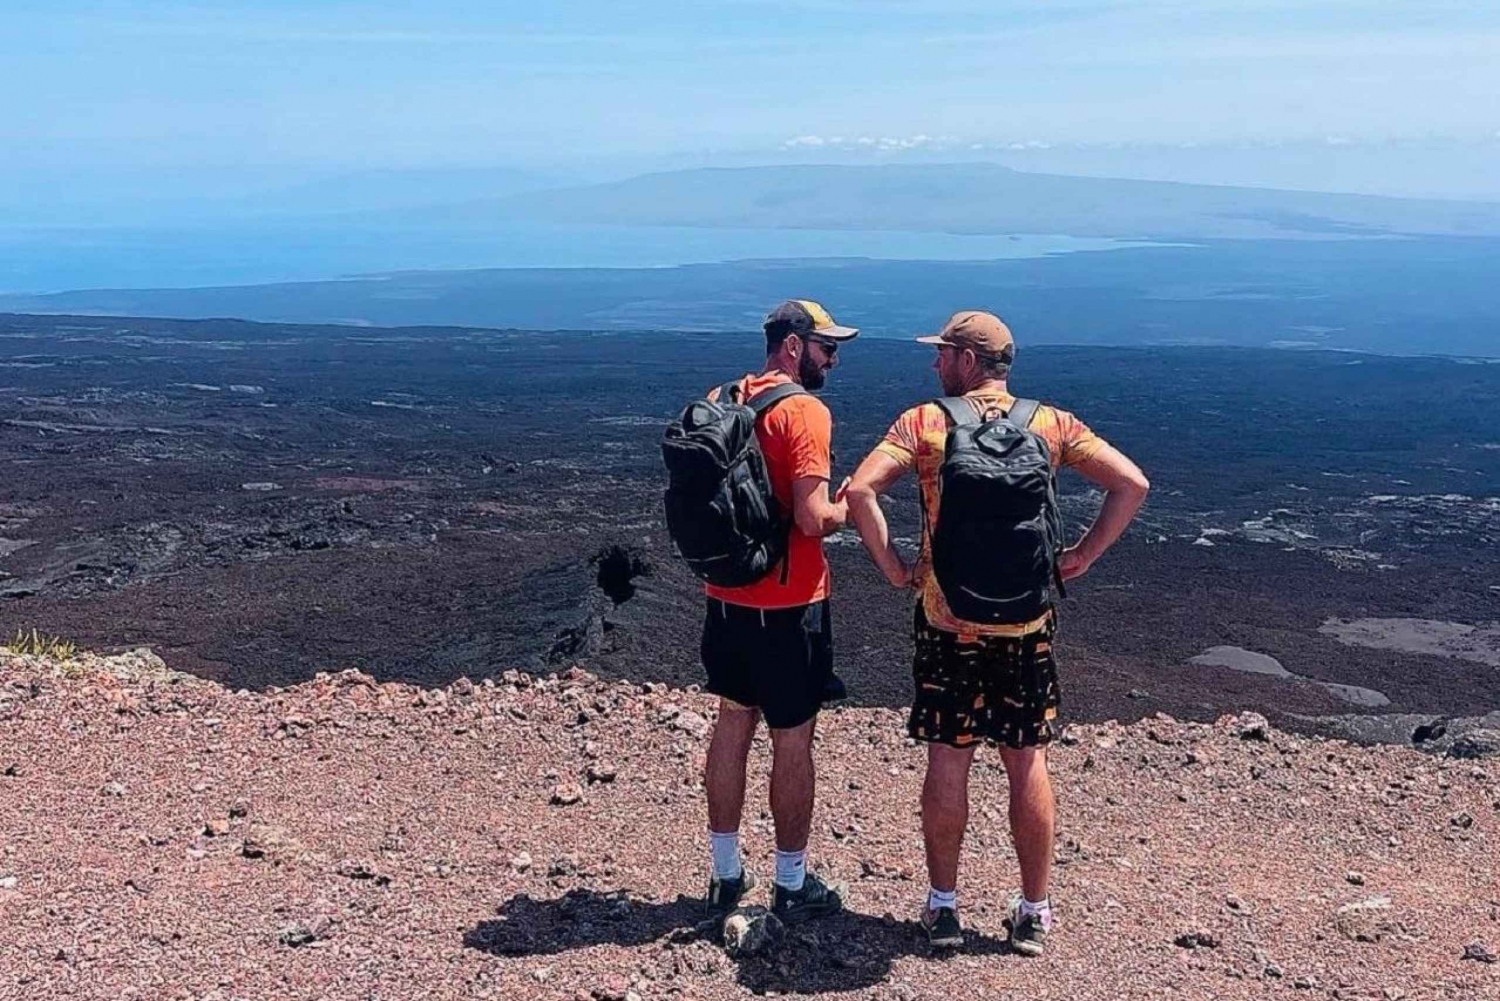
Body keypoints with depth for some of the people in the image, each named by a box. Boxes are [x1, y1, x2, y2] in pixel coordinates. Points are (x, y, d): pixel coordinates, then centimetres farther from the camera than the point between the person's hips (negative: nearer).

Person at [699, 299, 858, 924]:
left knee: (733, 725, 17)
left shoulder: (719, 402, 6)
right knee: (792, 740, 6)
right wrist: (852, 506, -3)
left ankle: (726, 874, 27)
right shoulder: (804, 412, -16)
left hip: (726, 597, 7)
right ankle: (791, 884, 19)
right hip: (788, 607, -7)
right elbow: (813, 519, -22)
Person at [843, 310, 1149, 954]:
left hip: (947, 619, -2)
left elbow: (860, 491, -17)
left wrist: (890, 565, -7)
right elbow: (1132, 483, -4)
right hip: (1028, 623, 2)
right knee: (1027, 763, 11)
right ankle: (1033, 913, 19)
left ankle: (943, 907, 18)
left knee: (947, 761, 8)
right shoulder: (1049, 423, 2)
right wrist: (1085, 554, 1)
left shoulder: (925, 422, -5)